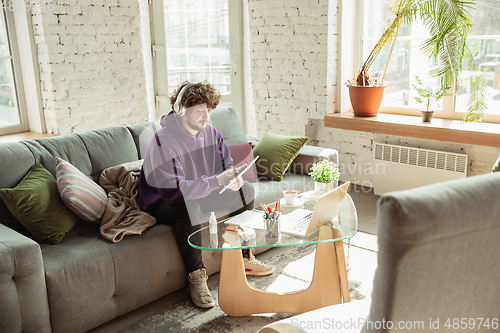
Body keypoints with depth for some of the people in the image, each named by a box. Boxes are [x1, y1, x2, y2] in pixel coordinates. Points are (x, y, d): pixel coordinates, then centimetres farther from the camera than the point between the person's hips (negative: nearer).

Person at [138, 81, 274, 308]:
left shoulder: (209, 132, -4)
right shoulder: (163, 140, -28)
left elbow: (227, 163, 5)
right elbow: (172, 189, -37)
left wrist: (234, 177, -21)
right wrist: (216, 181, -40)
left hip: (201, 194, 8)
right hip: (162, 203, -7)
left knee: (246, 190, 0)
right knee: (188, 208, -41)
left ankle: (243, 258, 9)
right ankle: (196, 277, -23)